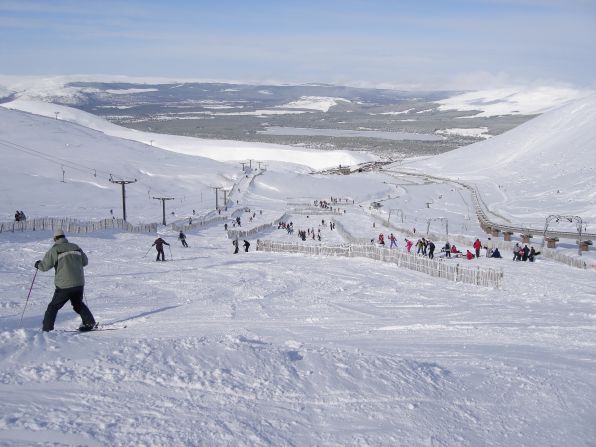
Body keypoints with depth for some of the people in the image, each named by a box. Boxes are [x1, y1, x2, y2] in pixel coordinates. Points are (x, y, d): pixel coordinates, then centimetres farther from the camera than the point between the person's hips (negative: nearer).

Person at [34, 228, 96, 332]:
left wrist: (38, 264, 13)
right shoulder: (76, 247, 8)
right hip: (79, 283, 5)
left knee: (53, 306, 8)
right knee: (78, 304, 25)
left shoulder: (55, 250, -7)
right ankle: (89, 322, 21)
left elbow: (45, 266, -8)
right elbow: (85, 261, 17)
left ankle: (46, 328, 6)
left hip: (64, 285, -5)